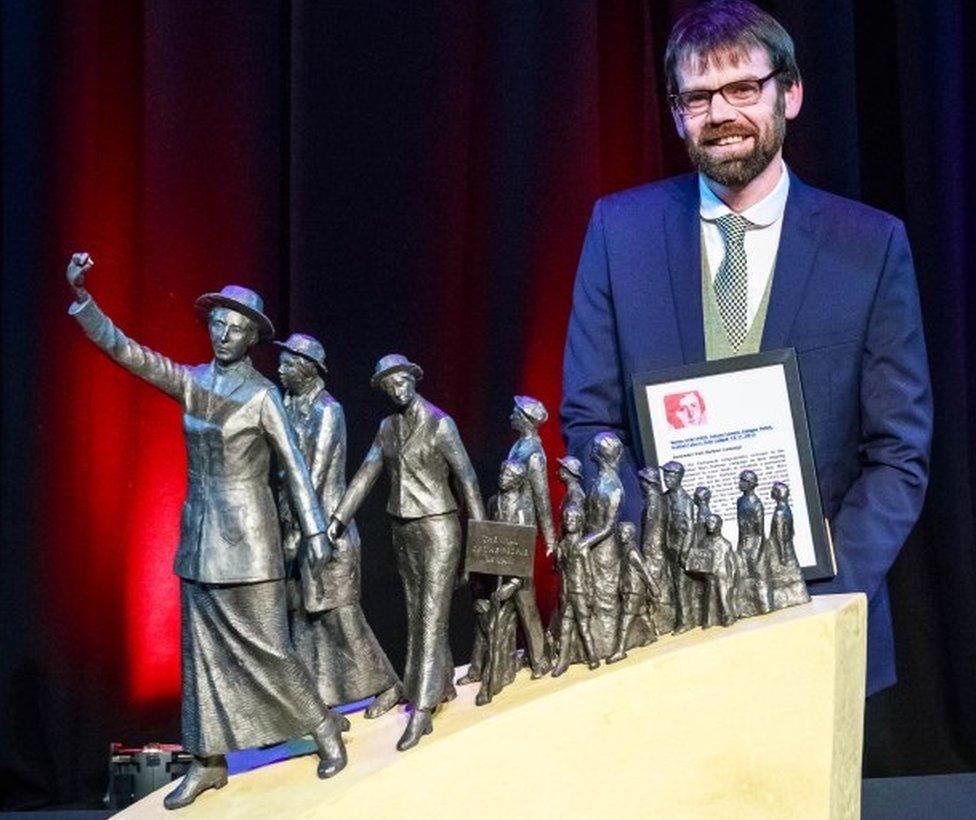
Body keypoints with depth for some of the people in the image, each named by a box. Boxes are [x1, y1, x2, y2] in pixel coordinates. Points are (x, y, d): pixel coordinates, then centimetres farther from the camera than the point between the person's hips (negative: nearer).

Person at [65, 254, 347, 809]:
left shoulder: (263, 394, -8)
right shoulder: (190, 382, 4)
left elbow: (295, 466, -7)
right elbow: (122, 349, -3)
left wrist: (315, 532, -11)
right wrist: (81, 295, -15)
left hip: (246, 532, -5)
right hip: (200, 529, 5)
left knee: (265, 644, -1)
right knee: (201, 647, 6)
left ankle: (324, 725, 19)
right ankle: (209, 762, 13)